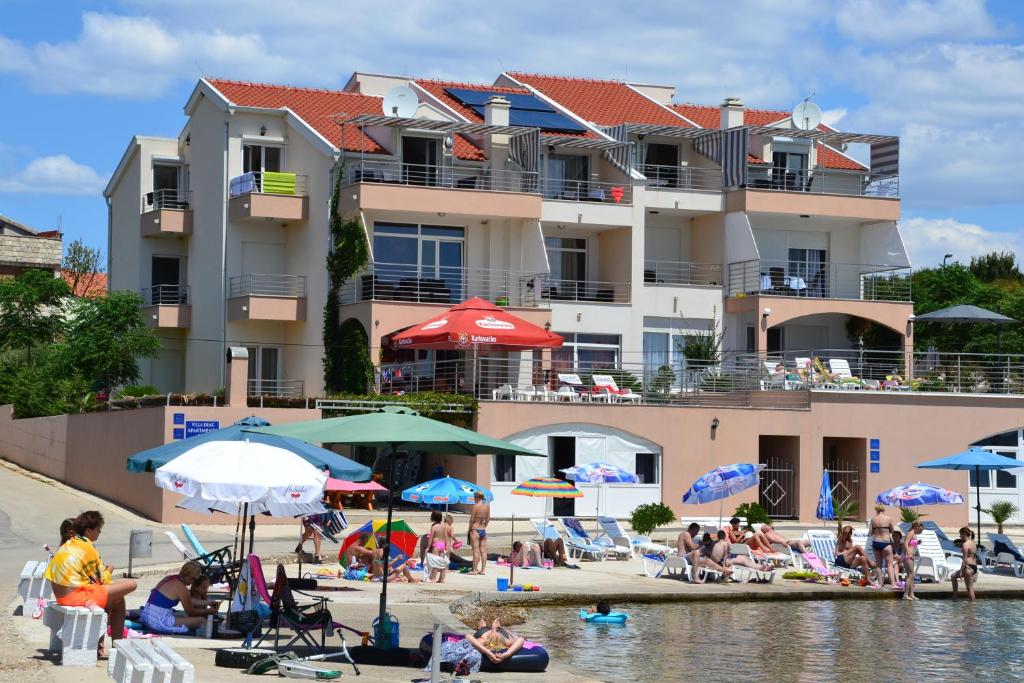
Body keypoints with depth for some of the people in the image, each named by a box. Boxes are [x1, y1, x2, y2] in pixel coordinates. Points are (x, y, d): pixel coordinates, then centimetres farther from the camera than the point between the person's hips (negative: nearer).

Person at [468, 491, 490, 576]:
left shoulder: (476, 506, -12)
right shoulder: (487, 505, 4)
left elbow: (472, 519, -11)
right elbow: (488, 519, 10)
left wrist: (469, 529, 0)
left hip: (475, 530, -6)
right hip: (483, 530, 6)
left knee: (476, 551, -3)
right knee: (483, 551, 7)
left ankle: (474, 570, 1)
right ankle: (483, 569, 10)